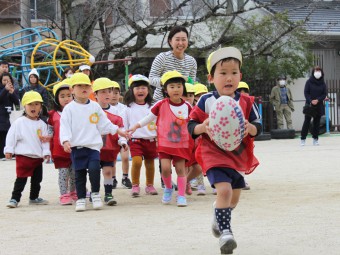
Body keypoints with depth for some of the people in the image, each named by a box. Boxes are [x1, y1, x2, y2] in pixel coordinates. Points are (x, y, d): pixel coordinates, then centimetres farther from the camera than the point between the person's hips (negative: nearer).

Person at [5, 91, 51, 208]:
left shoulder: (42, 124, 6)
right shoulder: (19, 122, -5)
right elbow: (11, 136, -5)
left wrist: (46, 152, 0)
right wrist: (9, 150, -9)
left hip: (38, 157, 5)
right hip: (23, 156, -5)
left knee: (37, 179, 13)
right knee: (21, 179, -6)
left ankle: (34, 198, 27)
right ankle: (15, 198, 0)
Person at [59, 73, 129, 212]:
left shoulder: (95, 106, 10)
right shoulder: (69, 108, 0)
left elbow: (104, 123, 19)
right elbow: (65, 126, -8)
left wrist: (118, 130, 17)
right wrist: (65, 141, -20)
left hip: (93, 145, 1)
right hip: (76, 147, -1)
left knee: (94, 169, -17)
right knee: (79, 174, 4)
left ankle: (95, 194, 3)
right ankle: (81, 199, 14)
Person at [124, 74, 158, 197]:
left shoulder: (151, 107, 6)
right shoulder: (129, 108, 3)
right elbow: (124, 125, 6)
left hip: (151, 140, 2)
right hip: (136, 139, -2)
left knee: (150, 163, 9)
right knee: (136, 161, -18)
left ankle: (149, 185, 24)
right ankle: (135, 185, -6)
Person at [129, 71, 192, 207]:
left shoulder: (187, 107, 0)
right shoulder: (161, 104, -5)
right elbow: (149, 117, 7)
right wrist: (136, 126, 7)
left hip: (182, 144, 1)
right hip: (164, 143, -1)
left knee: (180, 169, 0)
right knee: (165, 168, -12)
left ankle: (181, 195, 9)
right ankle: (168, 188, 16)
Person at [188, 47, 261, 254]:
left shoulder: (246, 102, -3)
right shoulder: (206, 101, -9)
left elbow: (259, 126, -1)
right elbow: (191, 126, -5)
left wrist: (251, 128, -24)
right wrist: (202, 127, -26)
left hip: (239, 156, 5)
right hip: (215, 155, -4)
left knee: (234, 195, 19)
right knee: (224, 190, -23)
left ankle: (219, 217, 49)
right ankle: (225, 232, -16)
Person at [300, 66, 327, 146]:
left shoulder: (323, 83, 4)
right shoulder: (309, 82, -1)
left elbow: (324, 94, 2)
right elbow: (306, 93, -4)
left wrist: (318, 100, -13)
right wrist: (310, 101, -17)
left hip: (319, 105, 2)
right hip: (309, 105, -2)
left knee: (317, 122, 5)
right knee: (307, 121, -3)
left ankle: (315, 139, 10)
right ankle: (303, 139, -1)